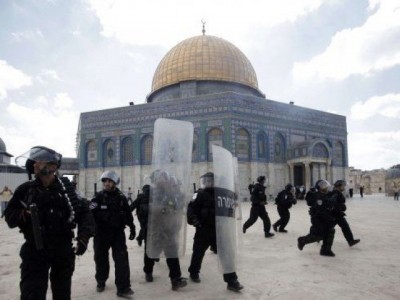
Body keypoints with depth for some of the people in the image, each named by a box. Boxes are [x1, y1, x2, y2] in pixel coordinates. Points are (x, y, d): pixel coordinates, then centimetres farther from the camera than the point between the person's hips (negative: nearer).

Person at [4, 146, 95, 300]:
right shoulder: (26, 189, -5)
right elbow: (9, 215, 2)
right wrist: (24, 214, -19)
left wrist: (83, 237, -18)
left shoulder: (66, 188, -7)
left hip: (64, 249, 1)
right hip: (35, 250, -1)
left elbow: (84, 213, -6)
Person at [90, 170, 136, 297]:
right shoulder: (98, 197, -4)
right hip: (101, 233, 0)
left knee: (122, 259, -5)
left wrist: (132, 228, 13)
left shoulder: (121, 198, 1)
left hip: (118, 233, 0)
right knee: (101, 259, 14)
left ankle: (123, 288, 1)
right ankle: (101, 282, 36)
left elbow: (128, 214, 10)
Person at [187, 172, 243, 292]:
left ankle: (232, 281, 5)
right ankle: (194, 273, 38)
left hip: (217, 229, 4)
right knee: (198, 252, 13)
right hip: (203, 229, -3)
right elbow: (191, 208, -14)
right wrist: (193, 220, -25)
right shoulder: (200, 194, -7)